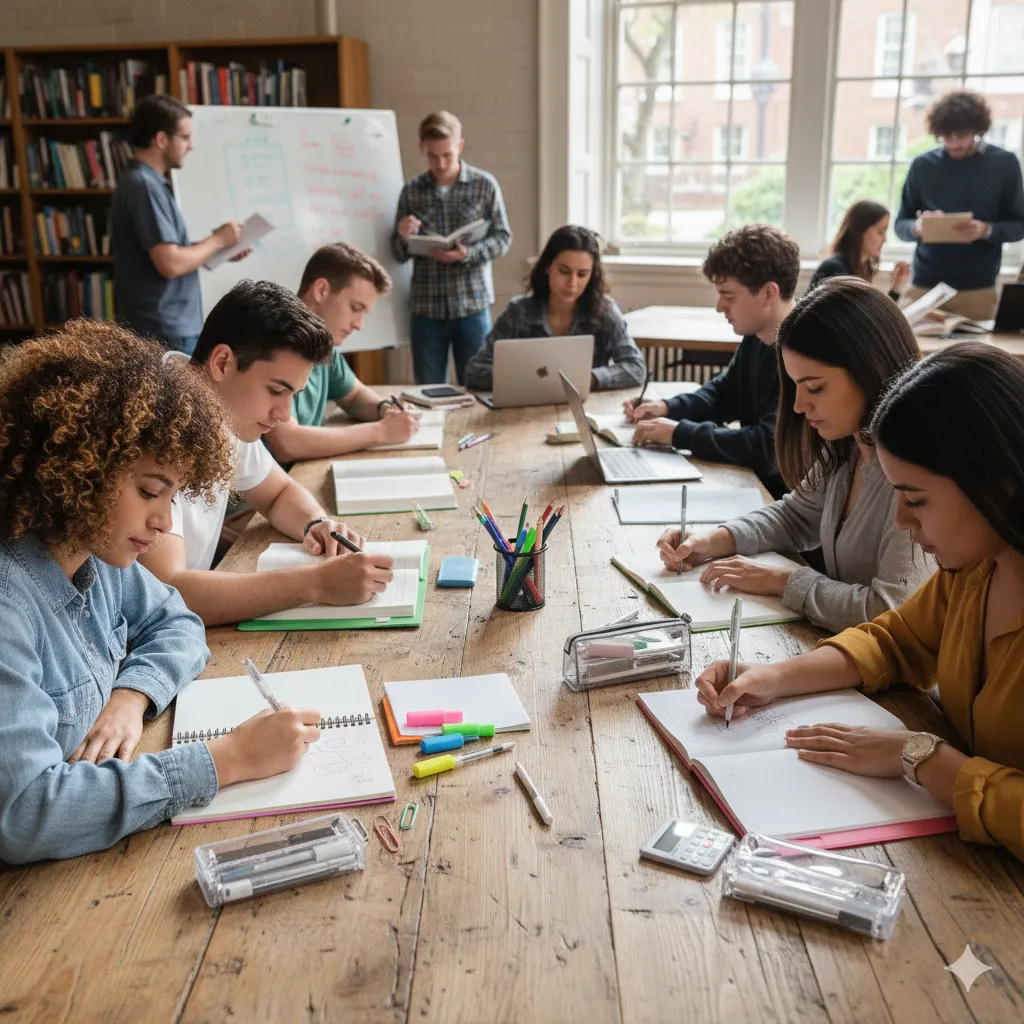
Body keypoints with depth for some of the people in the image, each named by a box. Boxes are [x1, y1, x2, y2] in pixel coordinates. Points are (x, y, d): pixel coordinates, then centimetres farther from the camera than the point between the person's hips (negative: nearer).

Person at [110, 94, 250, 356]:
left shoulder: (147, 181, 14)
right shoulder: (144, 186, -16)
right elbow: (170, 263, -23)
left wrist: (221, 250, 8)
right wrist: (218, 240, -9)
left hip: (171, 327, 10)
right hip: (166, 332, -10)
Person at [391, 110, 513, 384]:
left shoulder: (485, 184, 0)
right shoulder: (411, 191, 3)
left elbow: (503, 239, -1)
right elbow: (399, 255, 5)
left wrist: (467, 254, -17)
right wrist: (404, 238, -17)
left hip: (472, 303, -1)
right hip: (426, 307, 1)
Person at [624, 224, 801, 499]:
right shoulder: (755, 338, 3)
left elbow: (768, 446, -31)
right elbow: (722, 394, 19)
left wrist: (680, 433, -22)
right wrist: (668, 408, 1)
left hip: (782, 495, -8)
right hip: (752, 481, 8)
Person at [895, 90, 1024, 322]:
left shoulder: (1004, 164, 1)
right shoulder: (922, 165, 4)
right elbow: (901, 225, 7)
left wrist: (987, 230, -18)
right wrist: (917, 227, -16)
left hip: (977, 289, -1)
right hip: (924, 285, 1)